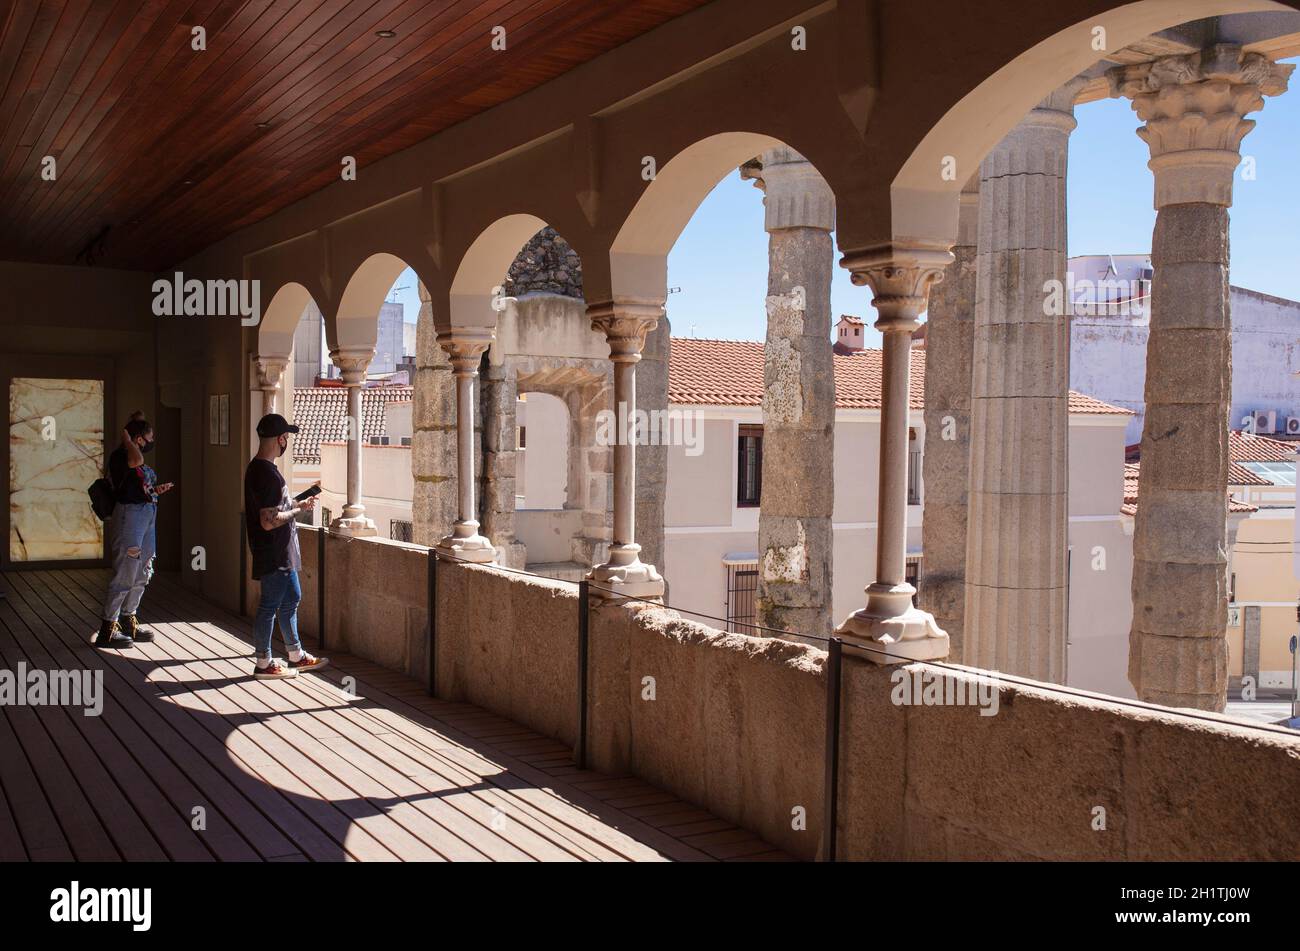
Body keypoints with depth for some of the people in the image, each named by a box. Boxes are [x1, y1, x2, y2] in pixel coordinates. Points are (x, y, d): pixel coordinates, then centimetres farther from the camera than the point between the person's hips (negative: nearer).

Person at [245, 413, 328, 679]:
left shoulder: (256, 468, 10)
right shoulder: (268, 474, -23)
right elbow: (269, 521, -27)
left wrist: (296, 504, 13)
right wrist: (297, 510, -14)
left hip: (281, 553, 11)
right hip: (274, 554, -11)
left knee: (291, 598, 18)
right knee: (270, 605, 1)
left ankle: (296, 656, 29)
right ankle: (264, 664, 13)